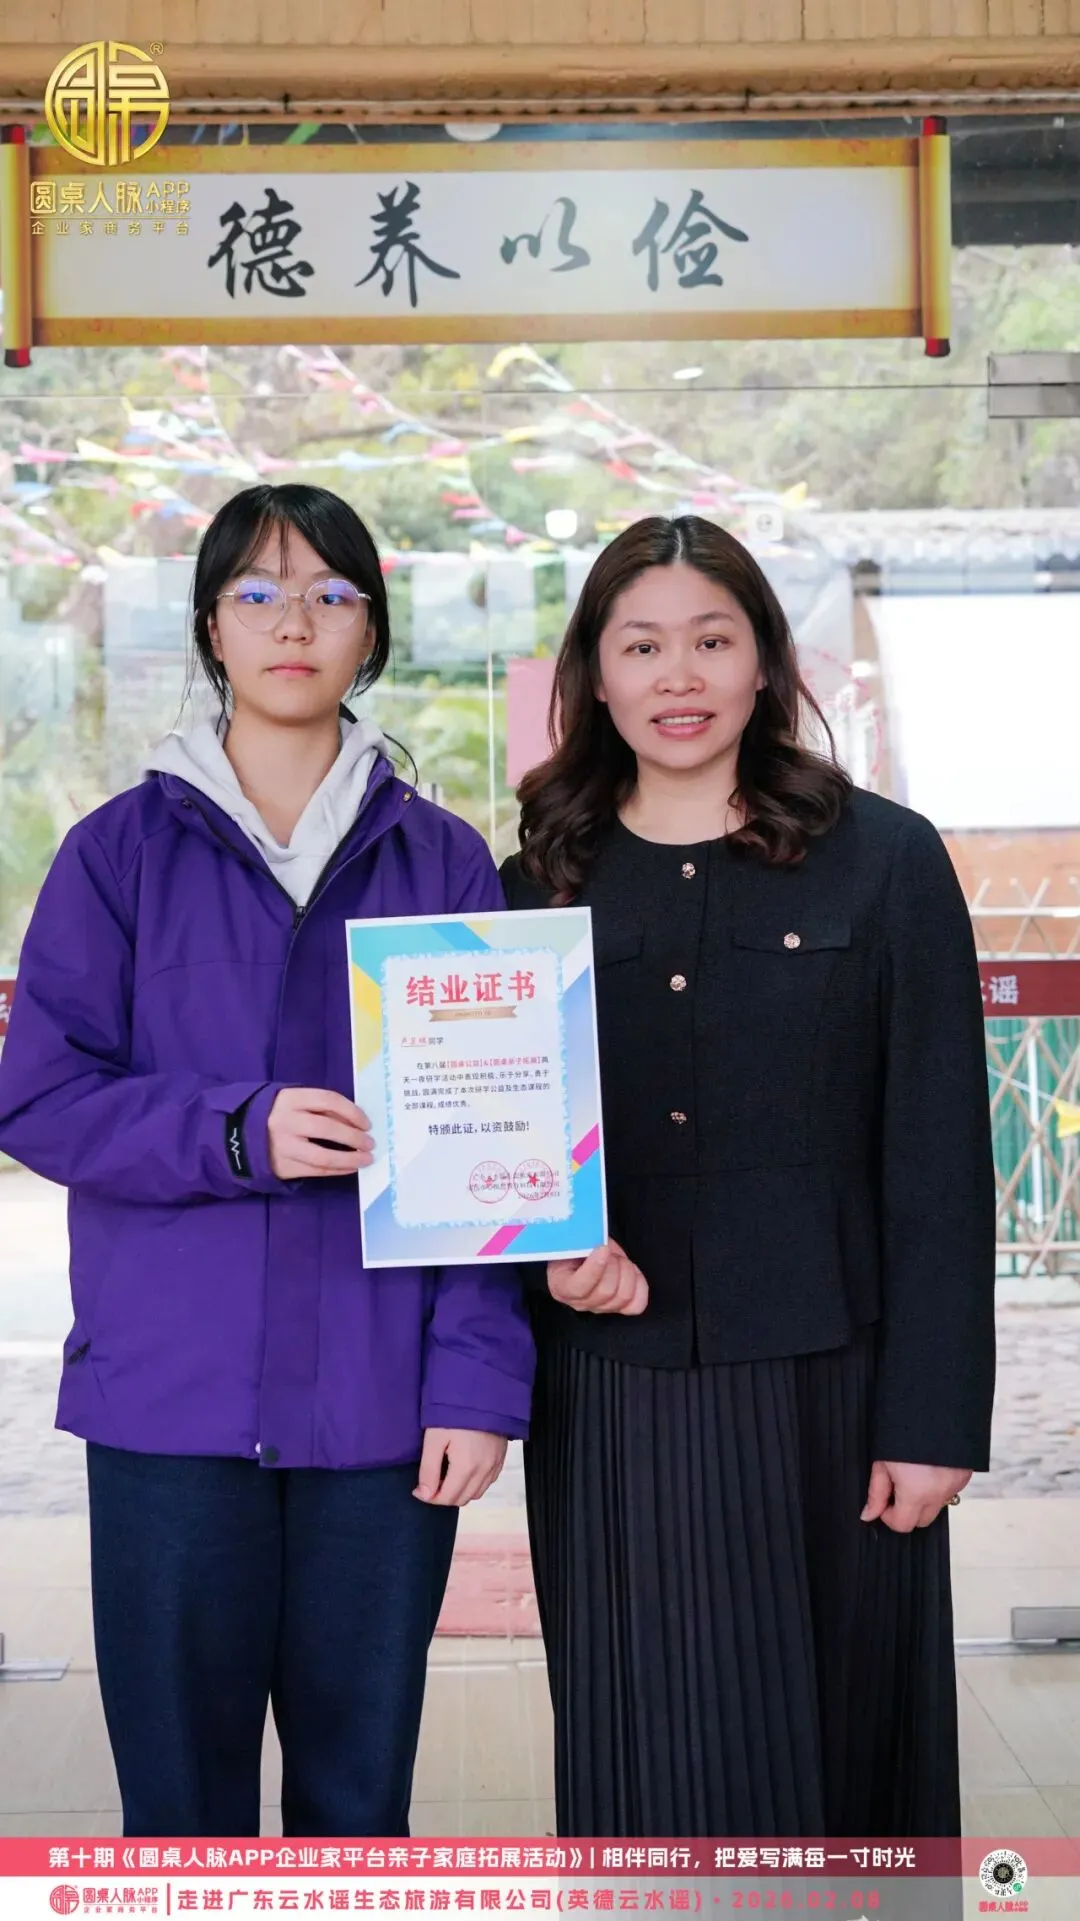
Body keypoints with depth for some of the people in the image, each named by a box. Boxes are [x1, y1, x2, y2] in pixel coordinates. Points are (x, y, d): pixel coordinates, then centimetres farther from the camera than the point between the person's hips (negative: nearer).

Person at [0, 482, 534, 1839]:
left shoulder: (444, 863, 6)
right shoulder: (123, 851, 4)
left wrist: (479, 1374, -7)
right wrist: (237, 1132, -18)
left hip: (382, 1406, 1)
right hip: (172, 1392, -1)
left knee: (359, 1785, 12)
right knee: (183, 1789, 7)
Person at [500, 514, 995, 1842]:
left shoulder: (883, 862, -1)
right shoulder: (541, 886, 7)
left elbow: (940, 1160, -3)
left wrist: (932, 1415, -7)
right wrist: (552, 1247, -10)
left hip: (820, 1385, -2)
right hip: (612, 1396, 2)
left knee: (831, 1723, 10)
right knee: (646, 1752, 9)